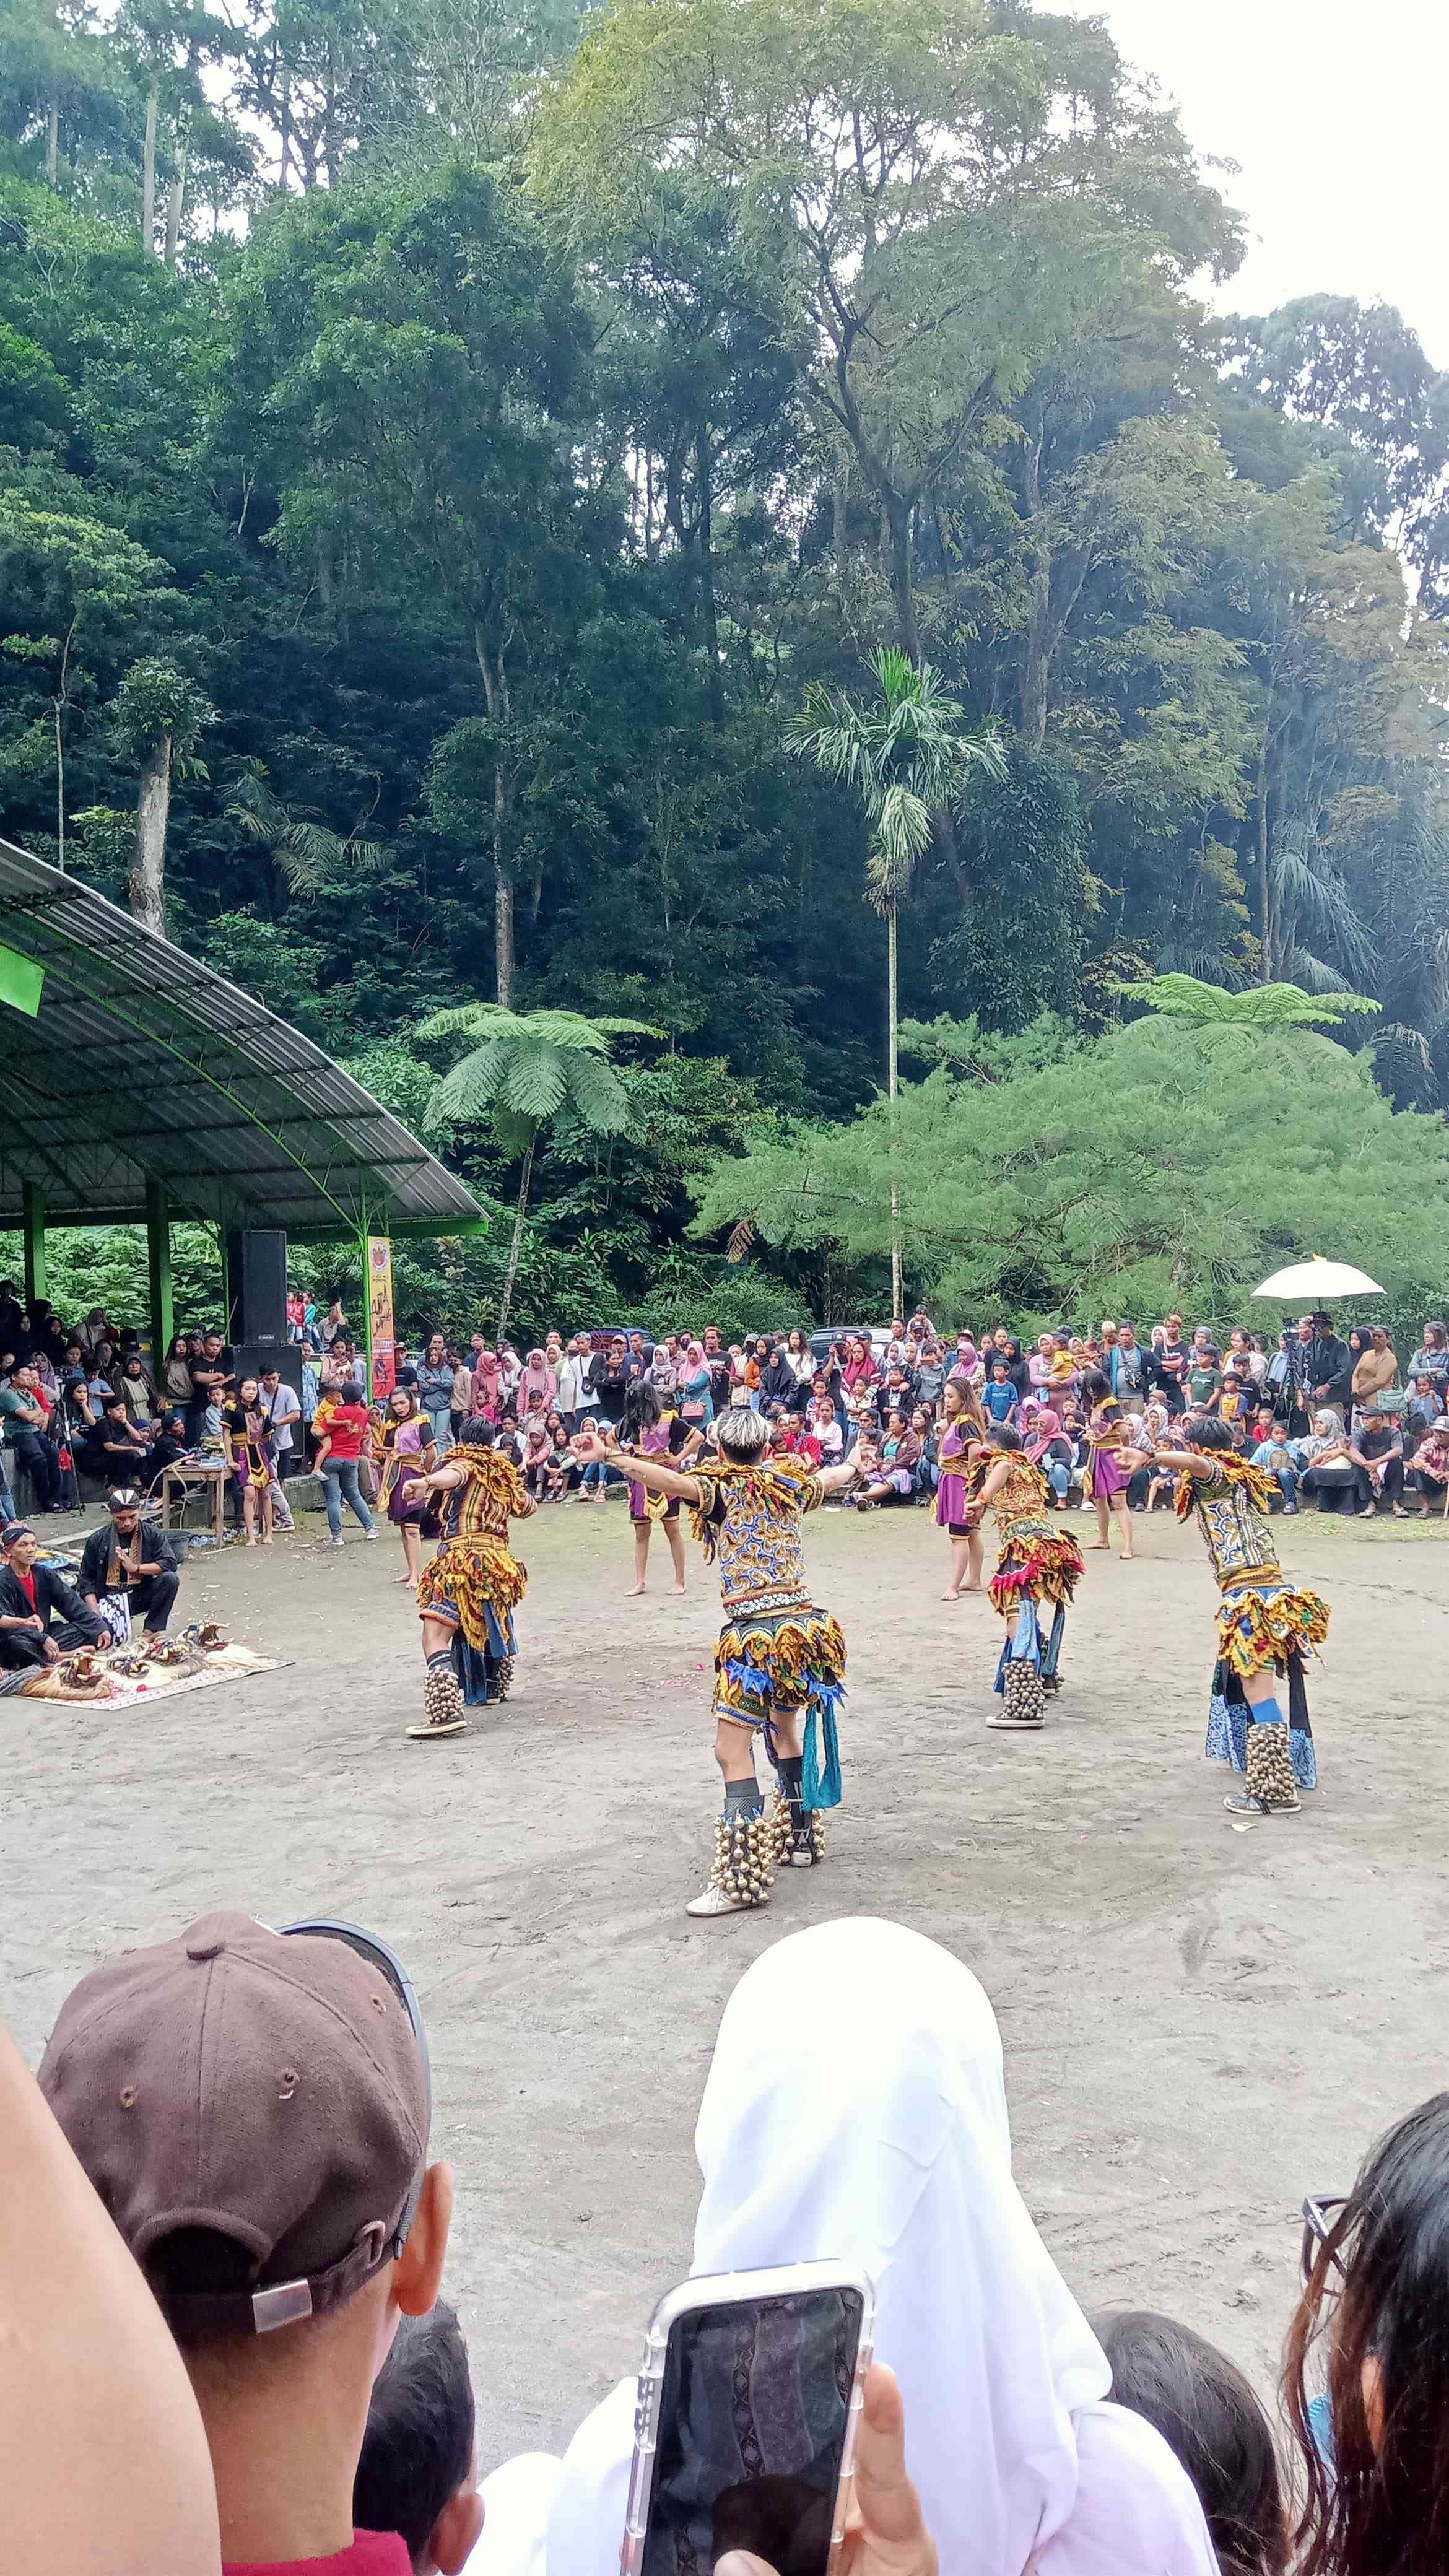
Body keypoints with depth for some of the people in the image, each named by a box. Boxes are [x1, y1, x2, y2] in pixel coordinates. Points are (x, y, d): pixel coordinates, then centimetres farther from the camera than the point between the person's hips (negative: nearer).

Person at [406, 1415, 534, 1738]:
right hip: (499, 1558, 8)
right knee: (490, 1624, 35)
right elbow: (528, 1508, 38)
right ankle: (496, 1685, 56)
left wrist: (426, 1482, -46)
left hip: (466, 1558, -8)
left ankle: (446, 1713, -34)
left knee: (435, 1637, -17)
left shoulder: (466, 1462, 2)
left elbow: (453, 1474, -25)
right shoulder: (503, 1474, 20)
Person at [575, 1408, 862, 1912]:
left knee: (733, 1751, -5)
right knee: (785, 1733, 27)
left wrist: (611, 1456, -33)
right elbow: (834, 1476, 35)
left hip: (755, 1635, -7)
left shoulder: (721, 1489, -2)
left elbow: (671, 1481, -23)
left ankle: (741, 1879, -12)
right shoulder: (791, 1484, 14)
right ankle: (800, 1837, 39)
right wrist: (851, 1465, 58)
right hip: (803, 1623, 7)